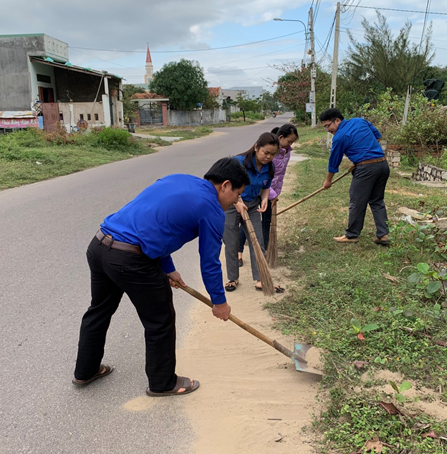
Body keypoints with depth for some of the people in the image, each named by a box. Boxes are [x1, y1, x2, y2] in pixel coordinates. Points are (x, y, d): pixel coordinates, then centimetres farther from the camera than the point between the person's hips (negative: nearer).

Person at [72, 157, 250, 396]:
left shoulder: (176, 179, 19)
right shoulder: (212, 209, -4)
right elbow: (209, 263, 2)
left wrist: (168, 269, 29)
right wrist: (219, 302, 17)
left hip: (98, 245, 9)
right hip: (131, 261, -8)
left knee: (99, 311, 27)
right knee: (160, 321, 13)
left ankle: (85, 371, 47)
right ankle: (163, 383, 33)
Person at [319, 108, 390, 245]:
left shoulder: (339, 137, -7)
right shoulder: (360, 121, 12)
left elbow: (334, 161, 3)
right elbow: (377, 136, 20)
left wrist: (328, 180, 16)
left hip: (366, 168, -8)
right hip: (383, 164, 8)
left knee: (357, 202, 4)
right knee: (377, 201, 15)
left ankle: (351, 235, 13)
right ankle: (383, 234, 12)